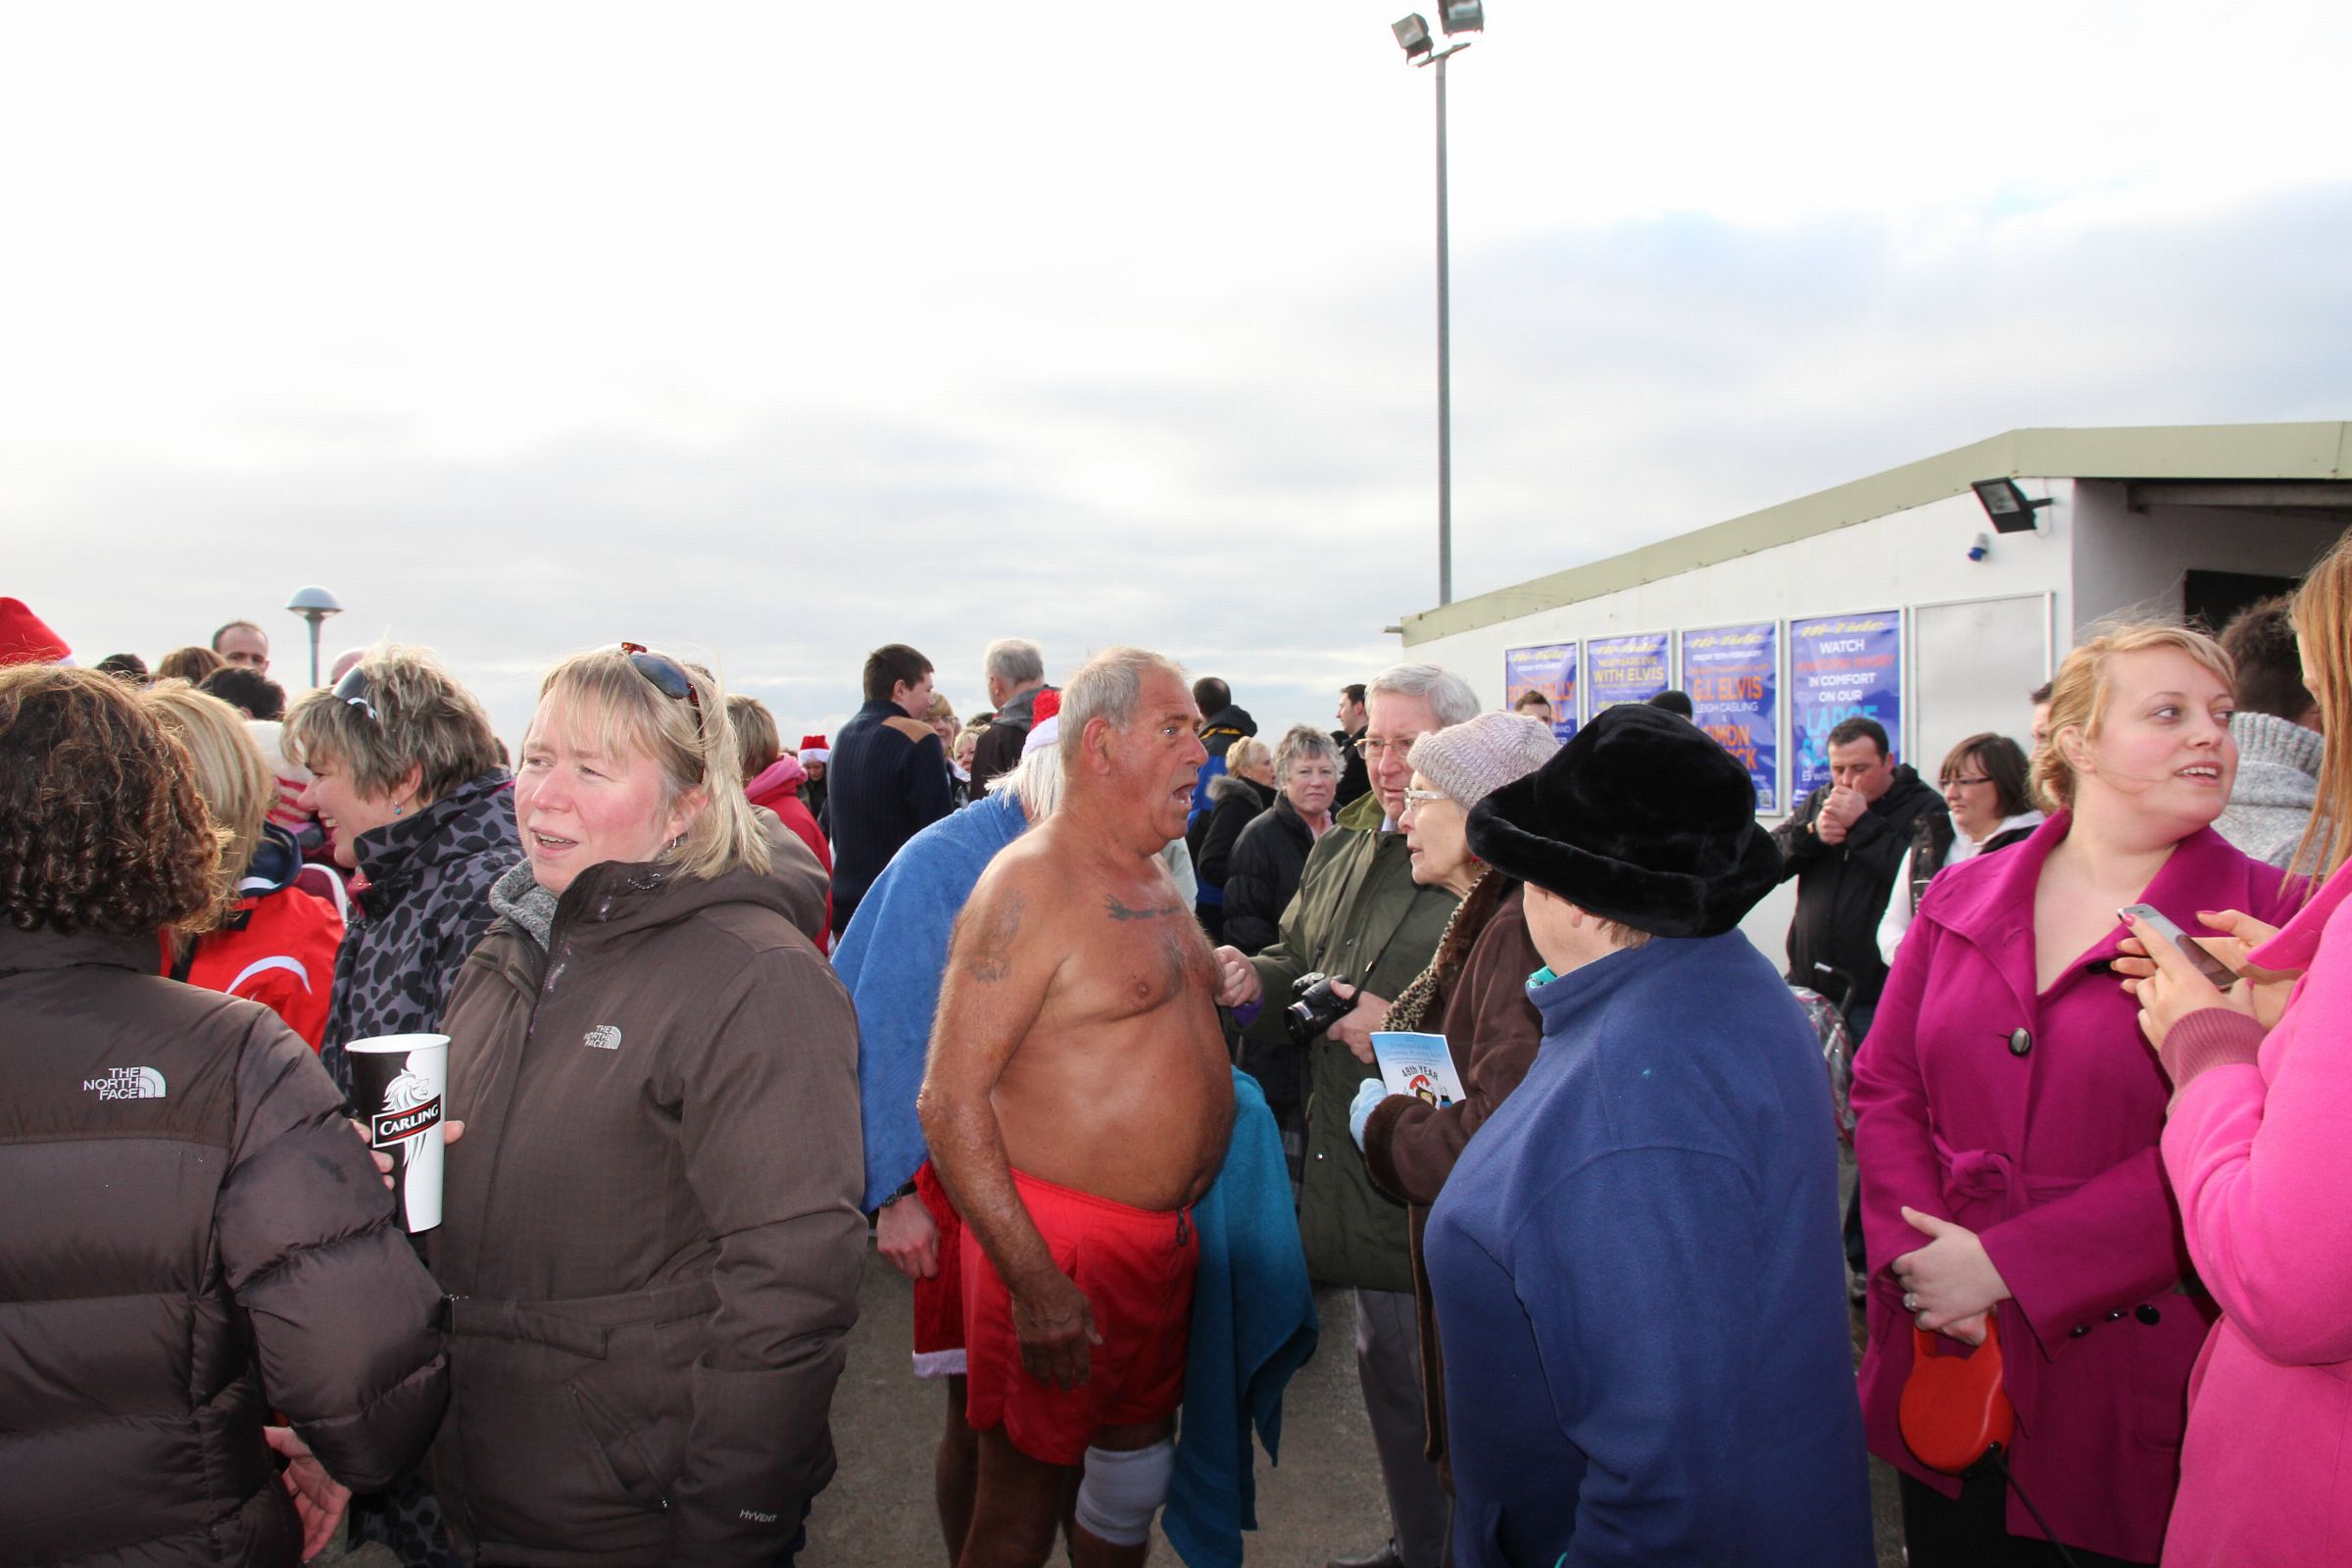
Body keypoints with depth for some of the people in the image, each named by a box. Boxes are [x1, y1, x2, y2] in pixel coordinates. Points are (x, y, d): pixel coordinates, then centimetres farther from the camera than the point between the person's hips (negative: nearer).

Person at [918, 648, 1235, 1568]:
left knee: (1136, 1470, 21)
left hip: (1168, 1239, 8)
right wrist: (1035, 1283, -24)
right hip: (1061, 1245, -8)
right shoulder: (1029, 885, -18)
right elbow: (950, 1100, -22)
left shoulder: (1153, 876, 11)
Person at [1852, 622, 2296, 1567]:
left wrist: (2003, 1263, -17)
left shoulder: (2268, 921, -6)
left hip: (2125, 1385, -3)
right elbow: (1884, 1084, 5)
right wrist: (1919, 1259, -10)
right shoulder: (1961, 898, 5)